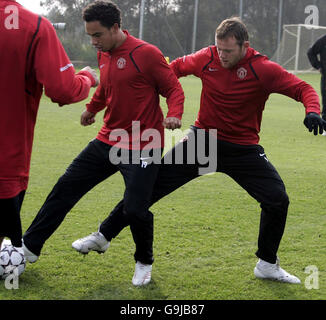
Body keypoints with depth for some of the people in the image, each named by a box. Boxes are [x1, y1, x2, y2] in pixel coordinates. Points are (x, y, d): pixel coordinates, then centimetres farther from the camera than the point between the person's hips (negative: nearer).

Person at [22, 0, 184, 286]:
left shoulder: (146, 54, -15)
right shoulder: (104, 55, 7)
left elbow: (173, 88, -11)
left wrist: (174, 115, -28)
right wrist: (92, 109, 35)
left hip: (143, 148, -7)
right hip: (108, 142, 7)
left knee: (134, 209, -15)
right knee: (65, 188, 6)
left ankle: (144, 263, 15)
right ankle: (30, 247, 18)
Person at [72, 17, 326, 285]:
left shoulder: (263, 69, -16)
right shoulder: (207, 58, -8)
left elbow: (302, 88, -16)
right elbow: (176, 67, 11)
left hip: (243, 149, -1)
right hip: (203, 140, 1)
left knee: (278, 199, -10)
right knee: (150, 185, -1)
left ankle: (267, 265, 13)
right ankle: (105, 235, 15)